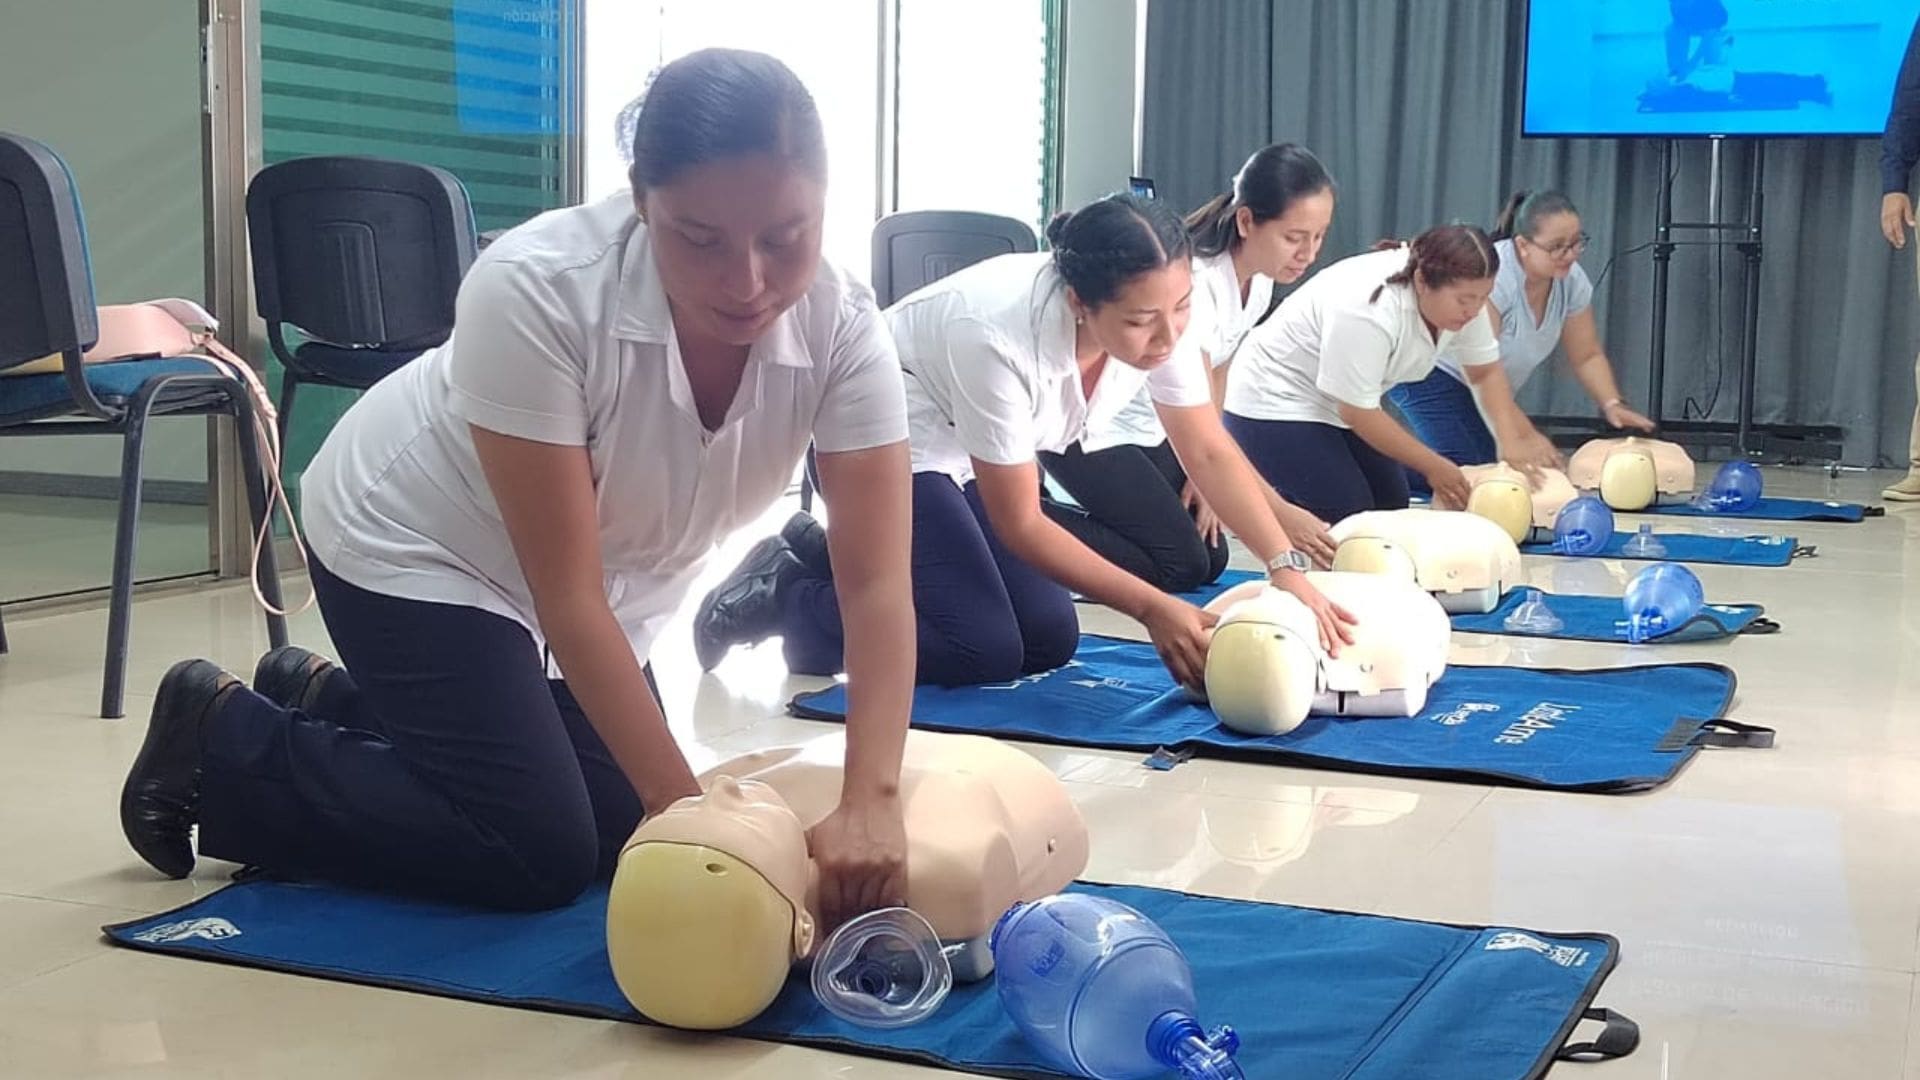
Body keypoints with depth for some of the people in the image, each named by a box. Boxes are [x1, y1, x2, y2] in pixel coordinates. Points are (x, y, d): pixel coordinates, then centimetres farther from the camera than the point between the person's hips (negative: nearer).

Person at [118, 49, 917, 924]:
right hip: (413, 542, -5)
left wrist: (870, 803, -44)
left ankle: (326, 698, 25)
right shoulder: (535, 289, -37)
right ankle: (222, 739, 8)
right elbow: (568, 597, -34)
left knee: (621, 828, 6)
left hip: (608, 568, 6)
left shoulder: (842, 328, -26)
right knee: (538, 856, -12)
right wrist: (691, 811, -38)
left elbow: (876, 581, -29)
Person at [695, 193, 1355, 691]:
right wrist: (1150, 607, -29)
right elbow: (1020, 525, -26)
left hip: (962, 456, 8)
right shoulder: (1002, 338, -38)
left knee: (1050, 641, 0)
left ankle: (828, 556, 15)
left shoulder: (1157, 313, -20)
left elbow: (1211, 453, -10)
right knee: (985, 652, -19)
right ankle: (785, 598, 1)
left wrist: (1288, 569, -22)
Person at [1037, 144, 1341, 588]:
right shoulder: (1193, 281, -32)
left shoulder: (1258, 278, -6)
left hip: (1146, 424, 9)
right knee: (1180, 565, -13)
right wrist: (1280, 514, -32)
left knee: (1211, 558, 4)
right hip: (1083, 421, -9)